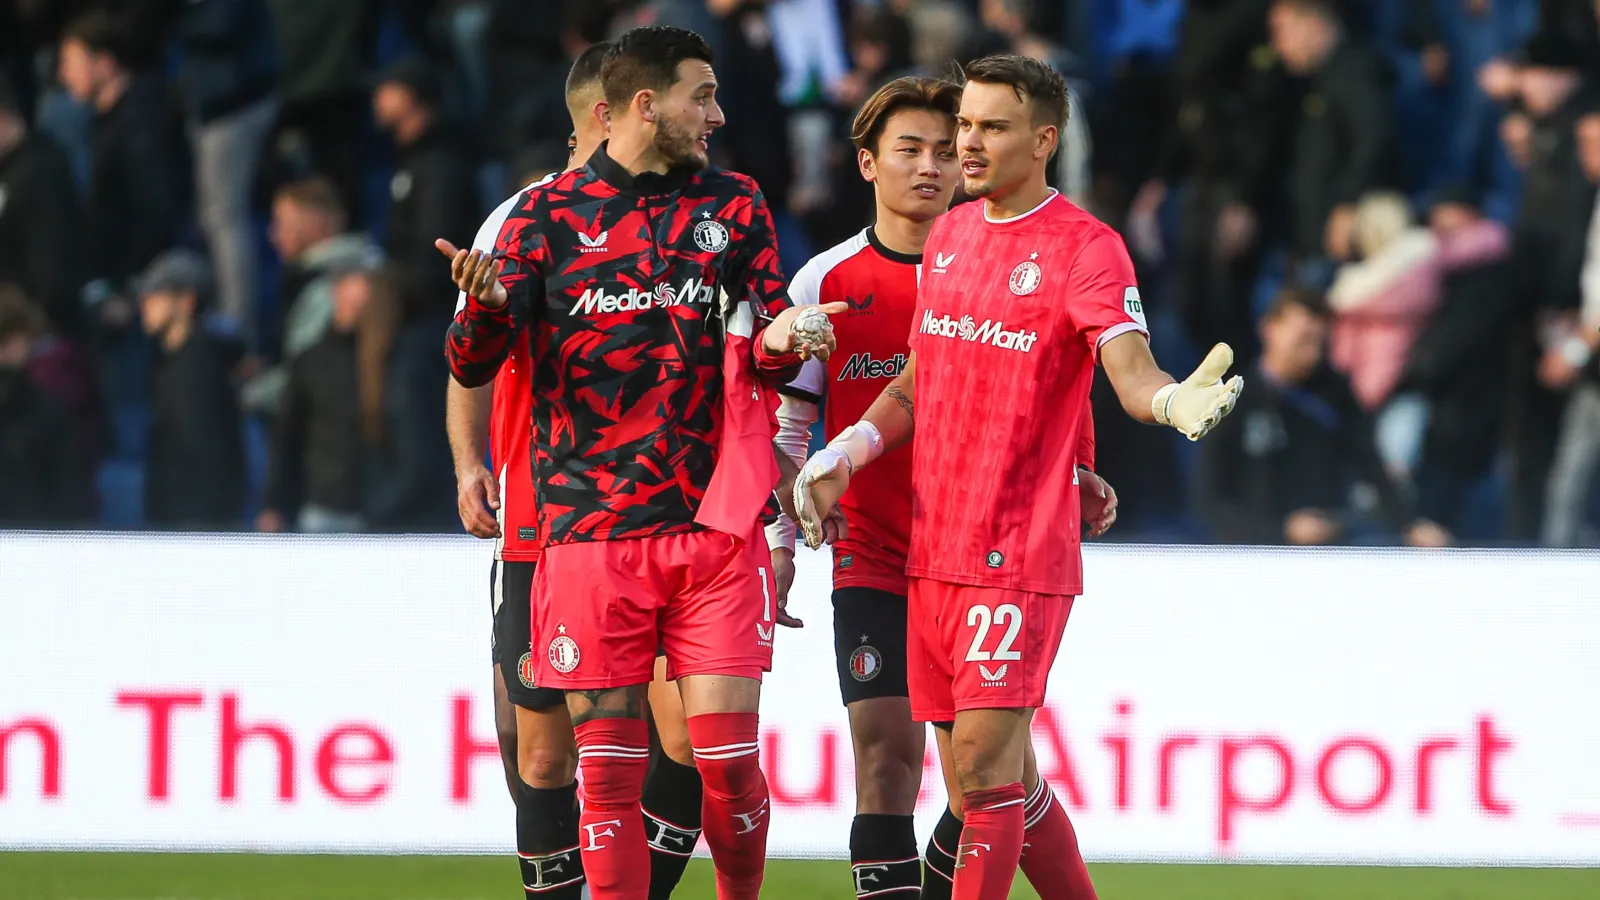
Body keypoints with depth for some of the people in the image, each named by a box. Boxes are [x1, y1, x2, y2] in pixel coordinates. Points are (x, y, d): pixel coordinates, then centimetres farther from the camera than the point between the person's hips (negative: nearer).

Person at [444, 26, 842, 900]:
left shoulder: (734, 205, 11)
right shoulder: (548, 212, 4)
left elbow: (762, 352, 10)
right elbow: (473, 365, 1)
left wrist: (777, 341, -14)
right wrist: (483, 305, -21)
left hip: (714, 525, 1)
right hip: (590, 530, -1)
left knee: (727, 754, -4)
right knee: (607, 766, -2)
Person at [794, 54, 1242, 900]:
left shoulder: (1085, 248, -8)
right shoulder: (949, 236, 13)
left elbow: (1130, 370, -22)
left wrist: (1176, 400, -45)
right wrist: (842, 454, 9)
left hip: (1019, 555, -7)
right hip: (931, 549, 7)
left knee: (984, 765, -13)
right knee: (994, 776, 10)